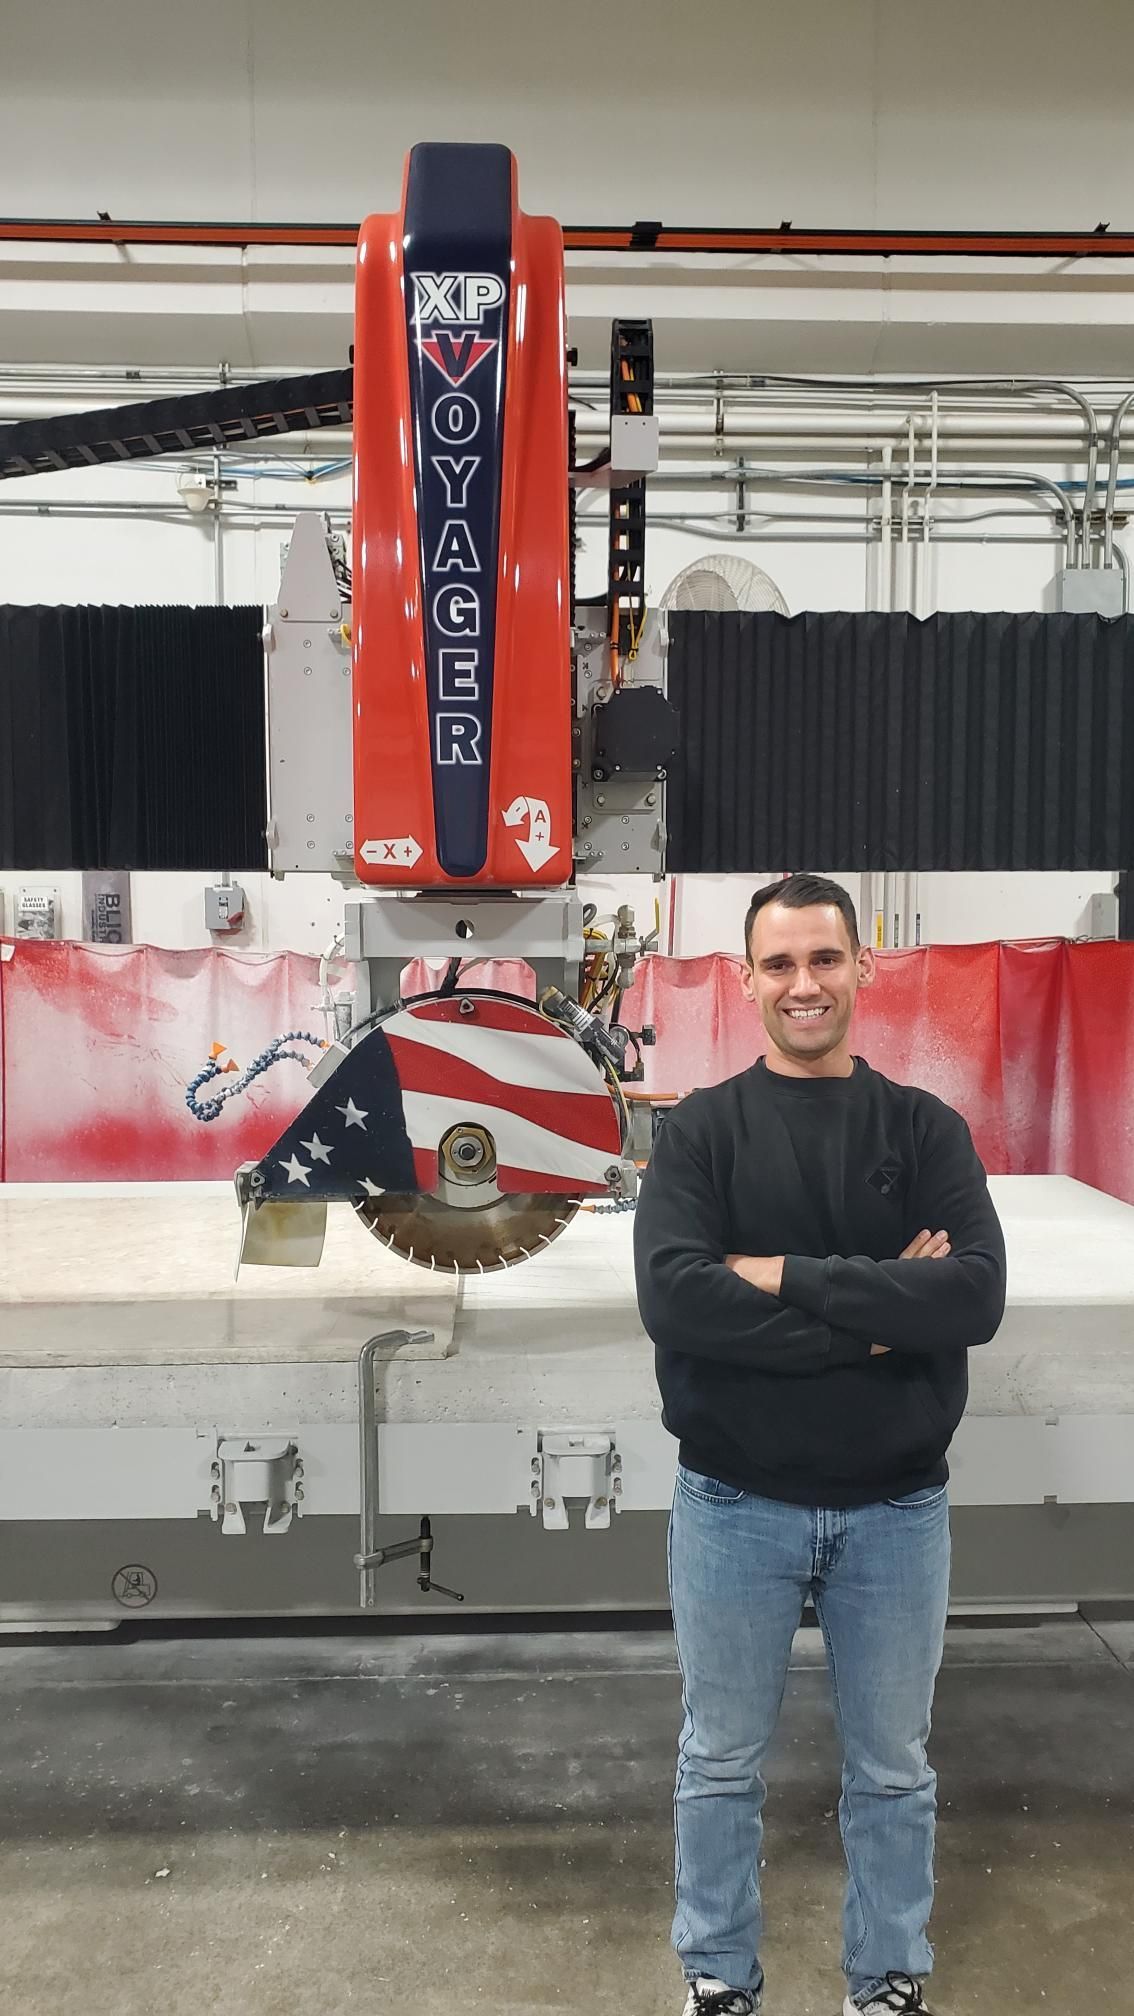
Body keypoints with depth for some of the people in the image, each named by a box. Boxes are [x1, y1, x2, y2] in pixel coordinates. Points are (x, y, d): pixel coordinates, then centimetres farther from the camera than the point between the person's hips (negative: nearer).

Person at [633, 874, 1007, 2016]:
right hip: (733, 1504, -1)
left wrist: (790, 1277, -21)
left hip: (896, 1506, 1)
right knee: (722, 1764, 16)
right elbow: (673, 1297, -21)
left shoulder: (925, 1130, -2)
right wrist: (875, 1311, -21)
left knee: (892, 1771, 18)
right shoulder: (701, 1132, -5)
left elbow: (976, 1296, -16)